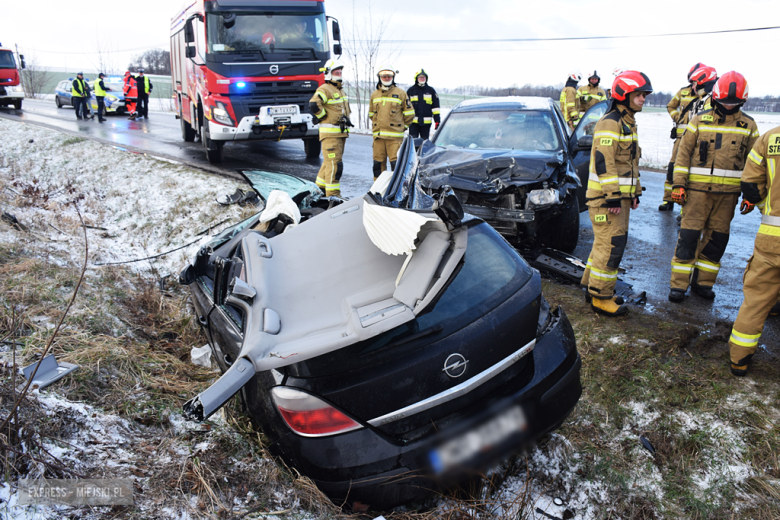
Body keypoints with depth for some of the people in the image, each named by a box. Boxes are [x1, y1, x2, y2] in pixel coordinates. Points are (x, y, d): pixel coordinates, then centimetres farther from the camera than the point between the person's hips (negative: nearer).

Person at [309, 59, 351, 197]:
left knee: (329, 161, 16)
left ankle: (321, 187, 29)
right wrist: (323, 116, -12)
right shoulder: (325, 89, -9)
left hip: (341, 132, 9)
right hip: (330, 133, -9)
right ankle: (333, 194, -10)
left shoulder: (341, 90, 21)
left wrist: (346, 119, 18)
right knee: (334, 163, -12)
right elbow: (313, 105, -24)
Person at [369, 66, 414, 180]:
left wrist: (402, 126, 10)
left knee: (395, 162, -9)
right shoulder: (374, 95, 15)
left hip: (395, 136, -4)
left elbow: (409, 113, 8)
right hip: (378, 135, 4)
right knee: (378, 162, 5)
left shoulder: (400, 93, 4)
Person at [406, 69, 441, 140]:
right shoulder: (411, 90, 6)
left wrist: (437, 120, 3)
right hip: (413, 122, -1)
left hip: (426, 122, 1)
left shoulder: (431, 90, 9)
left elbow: (435, 106, 9)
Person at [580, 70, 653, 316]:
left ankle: (593, 286, 24)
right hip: (605, 196, -10)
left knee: (607, 243, 14)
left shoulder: (628, 123, 19)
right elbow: (603, 163, -21)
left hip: (620, 195, 10)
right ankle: (600, 298, 0)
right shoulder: (609, 123, -14)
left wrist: (634, 192, 23)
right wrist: (612, 196, -23)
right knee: (610, 245, -8)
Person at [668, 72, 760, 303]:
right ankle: (679, 284, 4)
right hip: (698, 188, -2)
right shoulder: (700, 120, 1)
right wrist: (678, 184, -5)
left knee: (717, 238, 8)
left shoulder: (749, 125, 7)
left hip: (728, 192, 3)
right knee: (689, 235, -3)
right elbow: (684, 153, 1)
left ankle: (703, 282, 20)